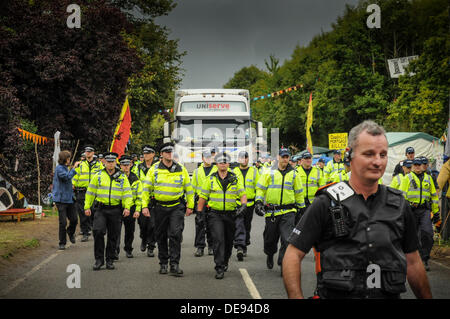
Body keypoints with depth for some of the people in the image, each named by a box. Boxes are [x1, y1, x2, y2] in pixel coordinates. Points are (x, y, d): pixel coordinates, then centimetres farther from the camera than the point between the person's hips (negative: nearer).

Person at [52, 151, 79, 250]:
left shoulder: (66, 168, 16)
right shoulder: (59, 168, -11)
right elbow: (67, 177, -26)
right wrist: (74, 168, -20)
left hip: (69, 198, 8)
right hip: (61, 199, -8)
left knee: (74, 219, 5)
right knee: (63, 222, -5)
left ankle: (70, 232, 35)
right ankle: (62, 243, 5)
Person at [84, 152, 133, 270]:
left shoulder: (122, 177, 7)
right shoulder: (98, 176, 7)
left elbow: (127, 193, 4)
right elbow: (90, 192, 11)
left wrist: (127, 207, -8)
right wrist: (87, 207, 6)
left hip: (115, 210, 1)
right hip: (101, 209, -1)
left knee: (113, 236, 5)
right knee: (98, 231, -16)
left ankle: (110, 260, 17)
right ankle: (99, 259, -5)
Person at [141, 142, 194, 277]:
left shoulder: (181, 169, 5)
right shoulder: (154, 169, 3)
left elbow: (188, 188, 11)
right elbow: (146, 188, 5)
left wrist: (190, 206, 8)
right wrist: (145, 206, -2)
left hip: (177, 207, -1)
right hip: (160, 207, 1)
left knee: (176, 234, -13)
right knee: (161, 236, 8)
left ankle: (174, 264, -9)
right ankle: (163, 263, 22)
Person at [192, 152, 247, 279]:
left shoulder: (236, 179, 5)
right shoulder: (210, 179, 4)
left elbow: (242, 194, 2)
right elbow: (203, 197, 9)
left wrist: (243, 205, -18)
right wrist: (199, 212, 5)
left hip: (231, 214, 2)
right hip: (215, 214, -2)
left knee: (228, 241, 12)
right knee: (218, 240, -16)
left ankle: (224, 263, 36)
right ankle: (219, 268, -15)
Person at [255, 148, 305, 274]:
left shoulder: (293, 174, 9)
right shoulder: (269, 173, 5)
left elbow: (299, 192, 17)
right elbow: (260, 188, 6)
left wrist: (301, 207, 18)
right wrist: (258, 202, -5)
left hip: (288, 212, 0)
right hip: (271, 211, 0)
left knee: (287, 239, -13)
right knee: (270, 238, 13)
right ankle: (270, 255, 42)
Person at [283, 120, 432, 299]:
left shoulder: (399, 205, 13)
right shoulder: (327, 203, 1)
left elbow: (413, 262, 21)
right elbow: (293, 255, -1)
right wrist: (296, 297, -13)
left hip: (389, 296, 4)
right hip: (336, 296, -4)